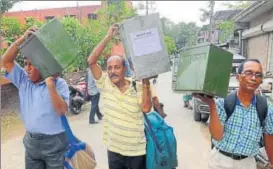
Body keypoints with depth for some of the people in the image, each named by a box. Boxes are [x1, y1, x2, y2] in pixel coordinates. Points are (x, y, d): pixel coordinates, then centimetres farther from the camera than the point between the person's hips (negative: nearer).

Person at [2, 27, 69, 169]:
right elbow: (6, 61, -4)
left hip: (53, 142, -4)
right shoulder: (23, 81, 3)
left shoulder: (59, 83, -12)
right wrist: (23, 38, -12)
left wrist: (50, 84, -27)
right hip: (31, 141, 5)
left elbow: (62, 110, -21)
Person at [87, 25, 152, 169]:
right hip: (114, 149, 1)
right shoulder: (105, 84, -6)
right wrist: (108, 37, -17)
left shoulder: (137, 87, -6)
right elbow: (91, 61, -14)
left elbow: (146, 108, -19)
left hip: (137, 150, -1)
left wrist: (146, 82, -20)